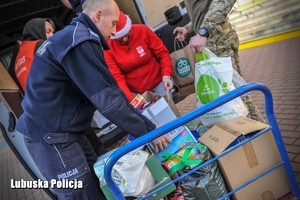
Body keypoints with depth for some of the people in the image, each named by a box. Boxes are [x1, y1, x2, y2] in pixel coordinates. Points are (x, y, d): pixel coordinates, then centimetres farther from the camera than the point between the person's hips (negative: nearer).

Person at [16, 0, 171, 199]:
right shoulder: (80, 41, -21)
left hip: (62, 130, 10)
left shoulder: (74, 36, 13)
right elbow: (107, 99, -23)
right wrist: (147, 132, -12)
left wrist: (144, 123, 10)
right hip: (49, 135, -10)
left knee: (98, 181, 16)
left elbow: (106, 91, 12)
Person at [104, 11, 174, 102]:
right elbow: (117, 77, -18)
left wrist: (166, 75, -26)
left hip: (159, 82, 1)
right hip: (135, 92, 0)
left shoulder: (142, 30, -15)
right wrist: (131, 99, -31)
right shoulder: (108, 49, -15)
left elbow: (163, 53, -10)